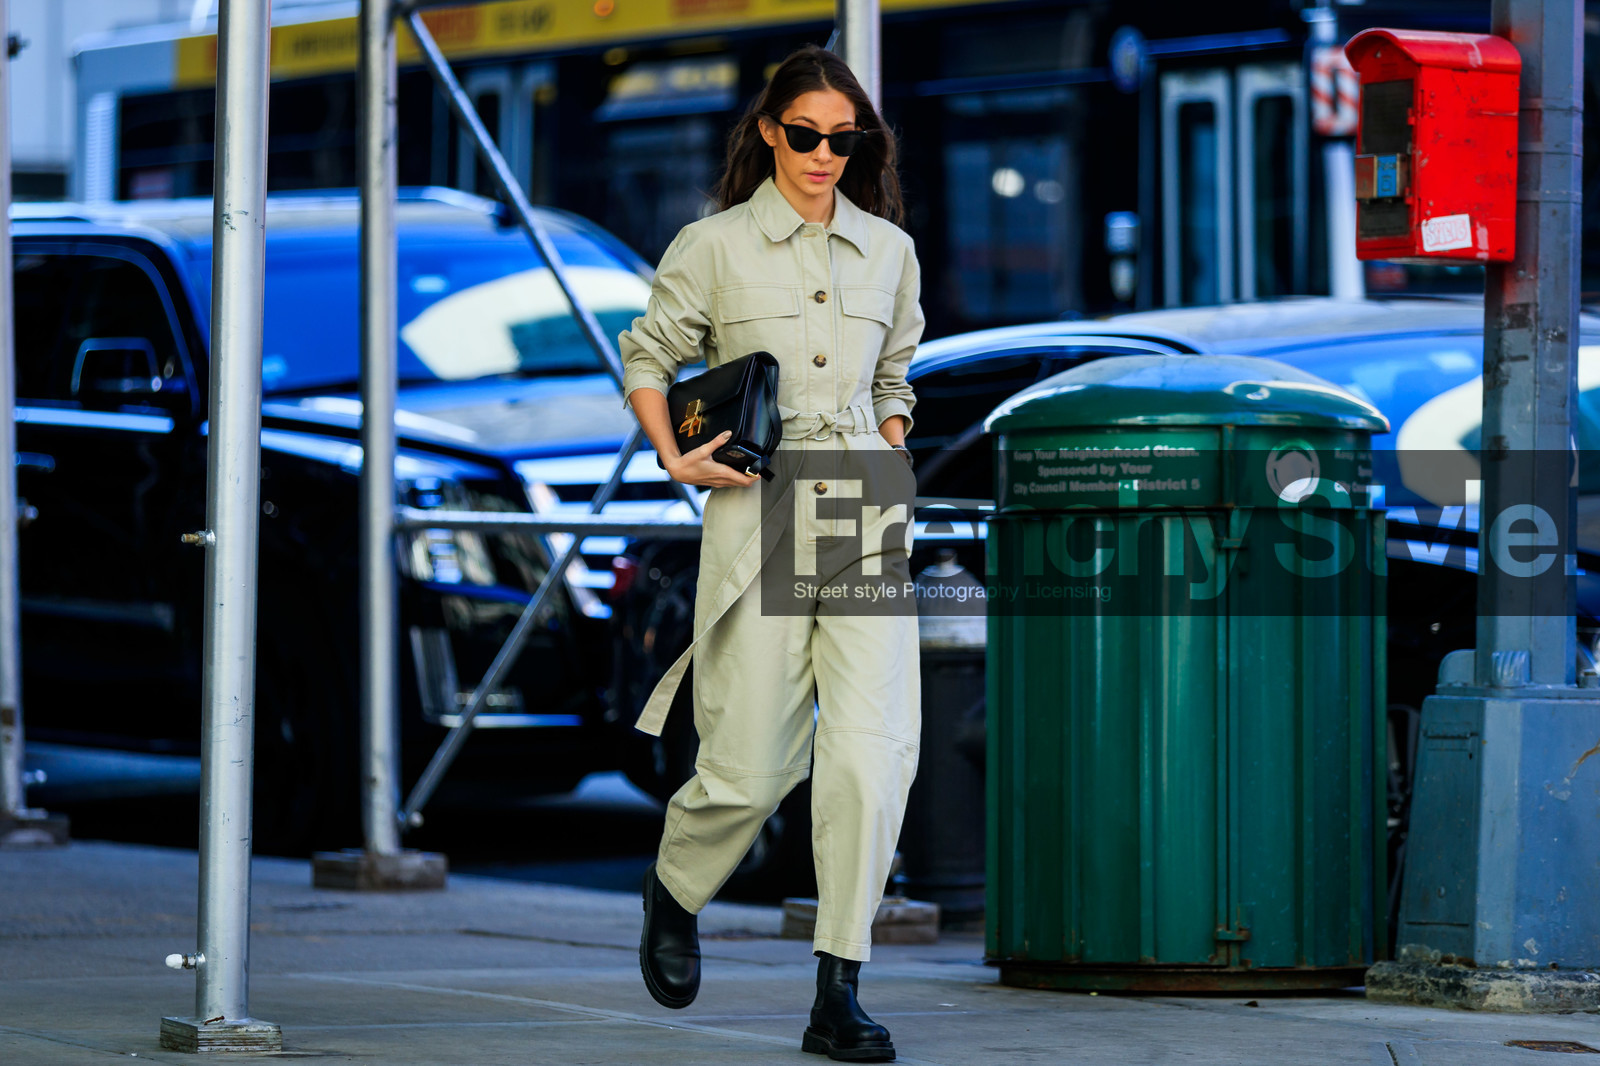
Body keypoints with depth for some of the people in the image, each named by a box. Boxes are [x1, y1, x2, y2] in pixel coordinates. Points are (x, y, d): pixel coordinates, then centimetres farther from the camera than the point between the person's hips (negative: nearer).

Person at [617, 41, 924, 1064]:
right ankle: (674, 891, 34)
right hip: (759, 512, -3)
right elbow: (648, 357, 10)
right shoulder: (714, 247, 1)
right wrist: (675, 459, -3)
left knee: (876, 744, -12)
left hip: (867, 517, 3)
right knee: (753, 766, -1)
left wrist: (895, 469, 11)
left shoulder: (888, 251, 11)